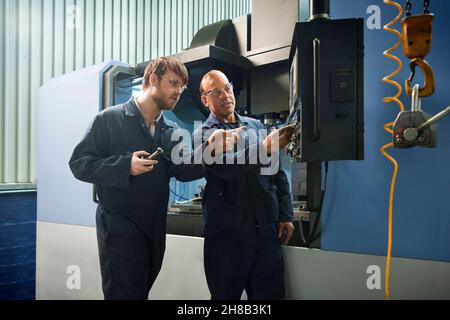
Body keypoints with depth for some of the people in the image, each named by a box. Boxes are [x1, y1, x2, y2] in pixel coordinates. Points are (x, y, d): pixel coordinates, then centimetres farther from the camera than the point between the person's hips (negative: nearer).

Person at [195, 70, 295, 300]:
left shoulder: (256, 126, 12)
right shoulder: (203, 134, 1)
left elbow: (278, 174, 12)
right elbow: (224, 167, -19)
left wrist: (286, 215, 6)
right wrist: (265, 147, -26)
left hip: (267, 230, 3)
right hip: (226, 234, -3)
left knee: (271, 294, 9)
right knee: (226, 295, 11)